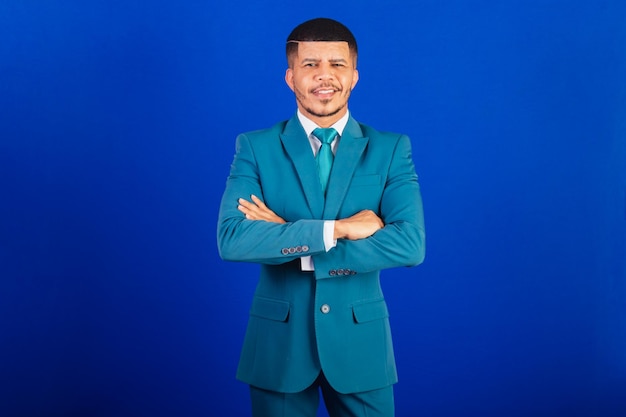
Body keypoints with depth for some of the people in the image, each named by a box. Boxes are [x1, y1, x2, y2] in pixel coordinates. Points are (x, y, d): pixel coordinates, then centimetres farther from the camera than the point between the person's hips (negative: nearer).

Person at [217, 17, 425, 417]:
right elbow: (231, 239, -16)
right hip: (279, 343, 0)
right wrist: (336, 228, -22)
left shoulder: (392, 148, -2)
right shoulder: (255, 147, -3)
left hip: (361, 342, 1)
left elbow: (410, 244, -15)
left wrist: (284, 238, -17)